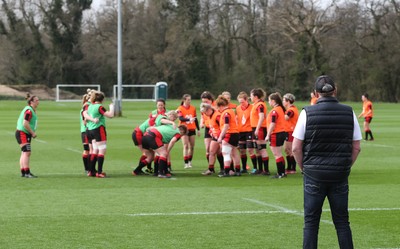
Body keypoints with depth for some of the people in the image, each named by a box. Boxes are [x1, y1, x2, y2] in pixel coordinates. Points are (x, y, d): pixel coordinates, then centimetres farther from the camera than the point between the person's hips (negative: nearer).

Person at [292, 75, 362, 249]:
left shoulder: (307, 113, -7)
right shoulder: (349, 113, 0)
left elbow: (296, 148, -6)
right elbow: (356, 147, 4)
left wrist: (304, 168, 7)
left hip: (314, 175, -2)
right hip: (340, 176, 2)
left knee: (311, 222, 6)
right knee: (342, 222, 10)